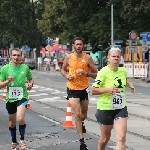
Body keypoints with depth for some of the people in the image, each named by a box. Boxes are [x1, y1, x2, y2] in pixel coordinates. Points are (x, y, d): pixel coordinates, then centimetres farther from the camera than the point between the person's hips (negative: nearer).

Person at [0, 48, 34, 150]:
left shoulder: (25, 67, 2)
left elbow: (31, 79, 18)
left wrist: (30, 84, -4)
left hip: (22, 97, -1)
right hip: (10, 98, 2)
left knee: (20, 119, -23)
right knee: (12, 122, 13)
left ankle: (22, 140, -1)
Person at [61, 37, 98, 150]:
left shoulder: (87, 58, -6)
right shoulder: (69, 57, -1)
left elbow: (96, 74, -4)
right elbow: (63, 70, 15)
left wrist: (85, 73, -21)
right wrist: (66, 75, -7)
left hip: (84, 89, 1)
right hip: (72, 89, -1)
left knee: (84, 115, 16)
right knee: (77, 114, -13)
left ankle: (81, 123, 54)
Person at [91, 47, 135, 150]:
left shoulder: (123, 71, 3)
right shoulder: (103, 72, -14)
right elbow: (93, 91, -14)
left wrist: (130, 85, 9)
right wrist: (108, 89, -26)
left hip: (121, 108, 3)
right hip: (105, 108, -3)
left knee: (121, 138, -12)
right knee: (105, 138, 12)